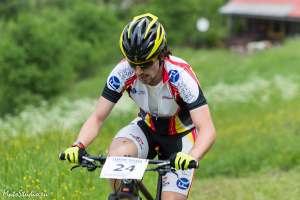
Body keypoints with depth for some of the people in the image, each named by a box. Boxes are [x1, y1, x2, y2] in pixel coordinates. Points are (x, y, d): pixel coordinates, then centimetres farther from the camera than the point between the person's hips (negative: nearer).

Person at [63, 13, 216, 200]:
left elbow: (208, 130, -39)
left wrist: (192, 157, -59)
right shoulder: (123, 72, -24)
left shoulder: (180, 75, -33)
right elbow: (97, 118, -20)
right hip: (147, 127, 2)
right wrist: (78, 146, -40)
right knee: (116, 155, -31)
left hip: (180, 135, -2)